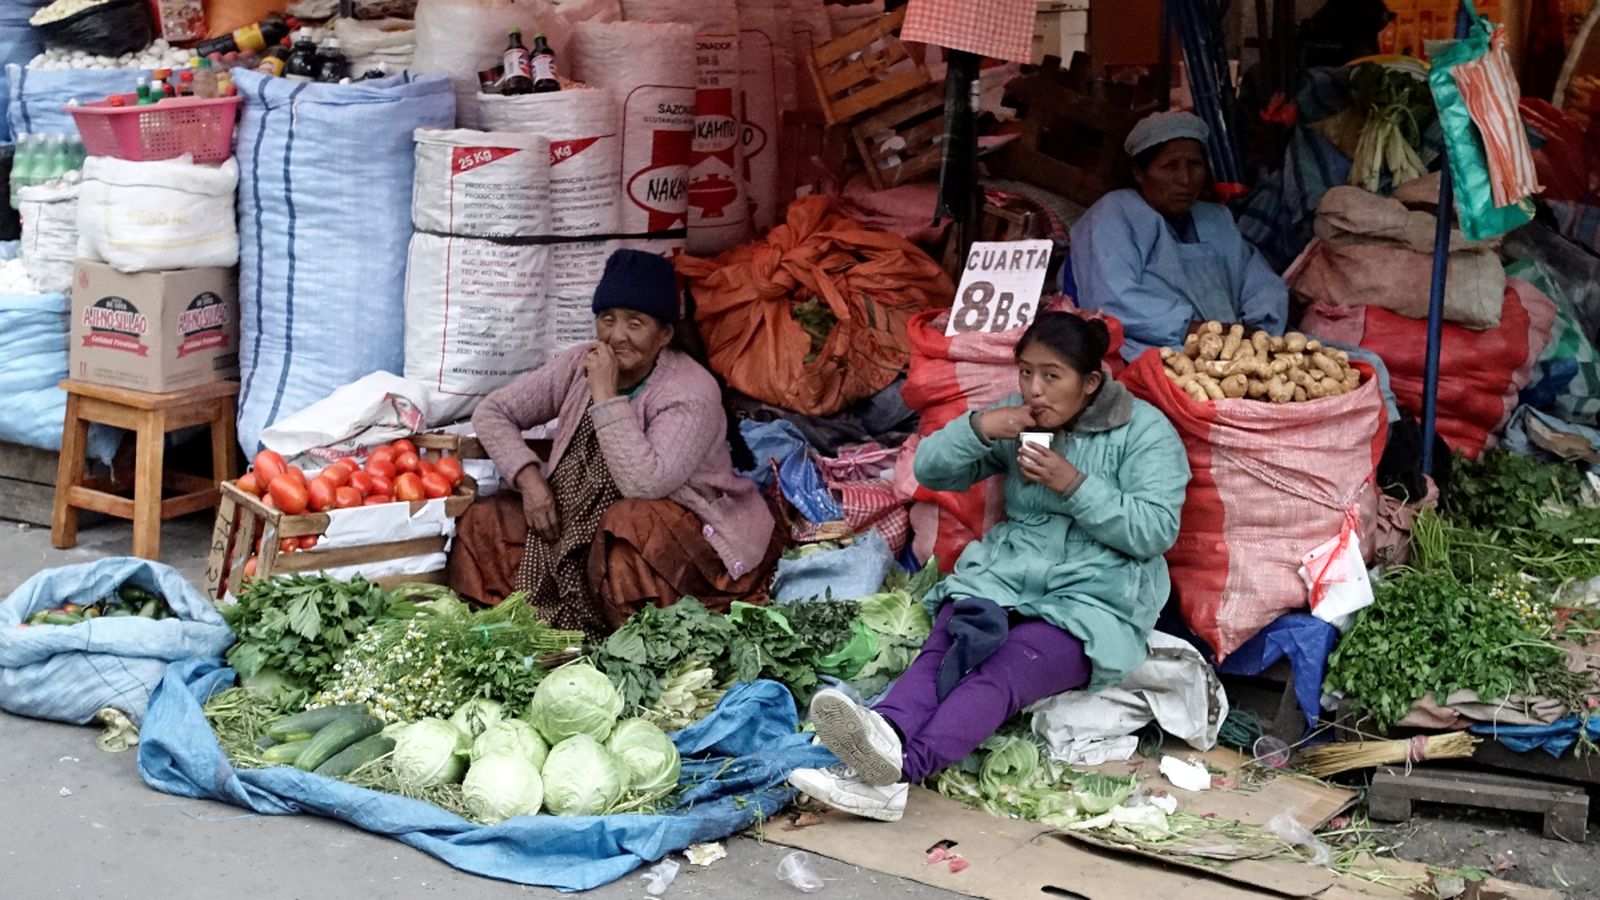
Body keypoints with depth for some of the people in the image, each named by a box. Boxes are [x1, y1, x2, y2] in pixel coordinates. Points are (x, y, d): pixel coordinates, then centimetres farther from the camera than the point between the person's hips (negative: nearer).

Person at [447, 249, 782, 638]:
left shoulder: (693, 393, -20)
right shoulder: (581, 364, -1)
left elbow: (644, 484, -34)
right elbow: (491, 412, 5)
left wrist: (607, 395, -28)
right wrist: (528, 477, -11)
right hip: (577, 530, 7)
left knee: (629, 524, -38)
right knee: (482, 523, -6)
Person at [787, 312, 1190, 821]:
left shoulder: (1145, 431, 0)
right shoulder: (1020, 422, 15)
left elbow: (1156, 531, -9)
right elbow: (929, 470, 12)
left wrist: (1075, 485, -16)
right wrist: (979, 428, -6)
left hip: (1094, 599, -5)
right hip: (1005, 574, 5)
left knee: (1000, 673, -34)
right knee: (940, 651, -30)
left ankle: (899, 770, -58)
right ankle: (885, 736, -59)